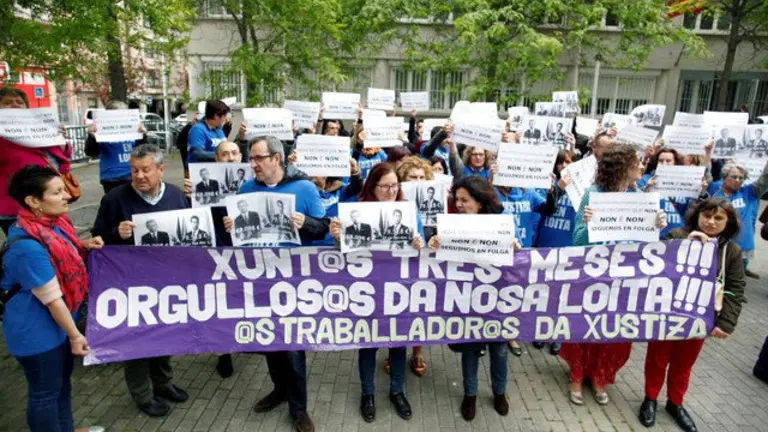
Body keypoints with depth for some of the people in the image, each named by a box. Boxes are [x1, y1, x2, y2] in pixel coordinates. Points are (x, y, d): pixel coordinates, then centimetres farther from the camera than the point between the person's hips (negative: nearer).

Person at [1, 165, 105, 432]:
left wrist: (84, 246, -3)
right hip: (36, 331, -9)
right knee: (45, 391, 13)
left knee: (63, 381, 26)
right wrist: (75, 335, -16)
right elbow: (52, 298, -25)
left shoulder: (53, 222, -5)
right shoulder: (27, 246, -31)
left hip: (59, 320, 9)